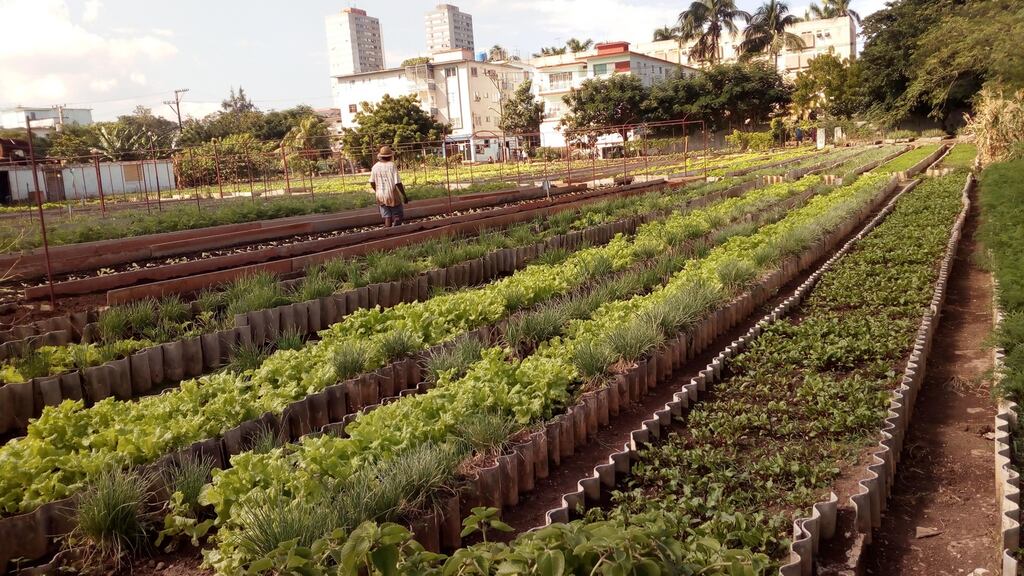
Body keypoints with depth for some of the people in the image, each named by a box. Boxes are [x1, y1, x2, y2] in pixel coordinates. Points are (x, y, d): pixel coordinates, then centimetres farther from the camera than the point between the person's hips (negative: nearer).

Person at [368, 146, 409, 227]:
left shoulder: (375, 167, 1)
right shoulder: (392, 166, -13)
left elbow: (372, 182, 7)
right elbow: (398, 183, -15)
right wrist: (404, 196, -7)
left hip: (381, 196, 5)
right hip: (392, 195, -5)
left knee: (387, 218, 11)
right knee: (398, 216, 5)